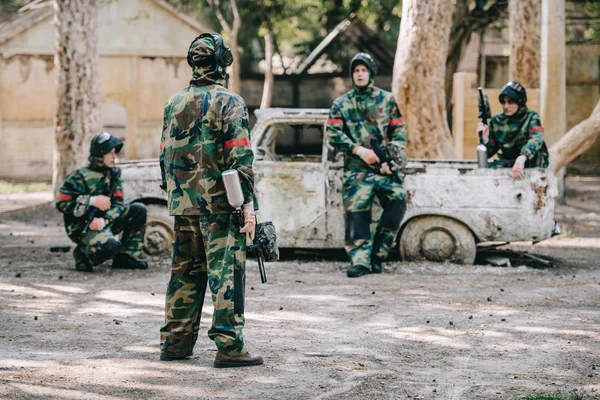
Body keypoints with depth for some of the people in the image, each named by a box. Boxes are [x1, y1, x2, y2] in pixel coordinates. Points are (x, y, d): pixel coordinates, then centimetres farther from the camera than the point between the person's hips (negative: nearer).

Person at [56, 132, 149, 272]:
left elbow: (117, 203, -1)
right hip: (83, 228, -7)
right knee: (110, 245, -36)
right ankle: (83, 254, -2)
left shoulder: (113, 174, 7)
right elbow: (62, 204, -14)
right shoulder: (79, 177, -10)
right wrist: (92, 201, -21)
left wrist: (105, 220, -21)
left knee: (138, 210, -10)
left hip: (105, 222, 7)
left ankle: (127, 256, -4)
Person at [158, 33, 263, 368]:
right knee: (226, 272, -4)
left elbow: (166, 155, 15)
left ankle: (175, 342, 17)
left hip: (183, 203, 6)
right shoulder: (229, 103, -9)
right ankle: (229, 347, -7)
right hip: (219, 203, -6)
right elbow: (241, 158, -14)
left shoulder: (174, 104, 11)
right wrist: (249, 205, -14)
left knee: (185, 271, 14)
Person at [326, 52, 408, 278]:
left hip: (385, 168, 0)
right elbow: (333, 134, 1)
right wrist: (359, 150, -12)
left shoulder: (387, 100, 12)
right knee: (356, 212, -11)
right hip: (356, 169, 0)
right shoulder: (341, 104, 10)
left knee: (397, 204, -17)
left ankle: (377, 253, -4)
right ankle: (360, 260, -7)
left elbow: (399, 133, 9)